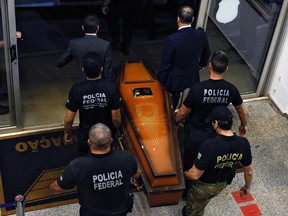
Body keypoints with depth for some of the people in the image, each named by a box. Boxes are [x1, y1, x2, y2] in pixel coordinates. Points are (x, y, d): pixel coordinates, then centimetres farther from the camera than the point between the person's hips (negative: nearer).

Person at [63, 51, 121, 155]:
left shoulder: (77, 89, -26)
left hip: (85, 136, 0)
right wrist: (116, 130, 5)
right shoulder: (112, 87, -26)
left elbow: (69, 118, -16)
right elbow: (116, 117, -17)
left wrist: (66, 132, 5)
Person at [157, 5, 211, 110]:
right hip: (193, 79, 4)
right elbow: (206, 54, 10)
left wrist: (161, 82, -2)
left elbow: (165, 64, -17)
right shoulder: (201, 35, -10)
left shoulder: (172, 39, -25)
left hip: (175, 81, -4)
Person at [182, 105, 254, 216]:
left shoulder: (209, 145, -41)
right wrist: (247, 187, 12)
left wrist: (182, 174, -9)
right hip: (222, 184, 5)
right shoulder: (243, 143, -23)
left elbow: (195, 175, -31)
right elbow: (249, 171, -8)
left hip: (204, 186, -5)